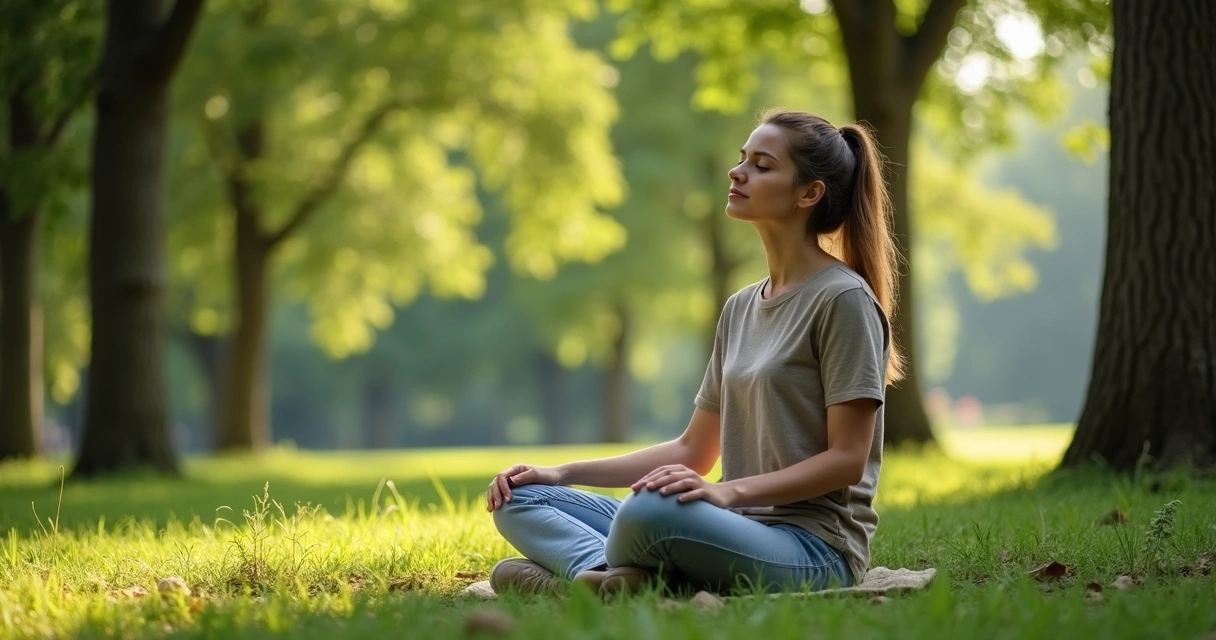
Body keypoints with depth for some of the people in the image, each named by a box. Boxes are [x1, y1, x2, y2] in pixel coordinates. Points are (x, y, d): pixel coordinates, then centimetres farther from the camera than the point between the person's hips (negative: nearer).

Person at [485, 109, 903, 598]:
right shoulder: (740, 309, 18)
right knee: (519, 498, 0)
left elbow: (847, 459, -11)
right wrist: (563, 474, 10)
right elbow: (693, 451, 20)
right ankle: (608, 572, -26)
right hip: (738, 529, 9)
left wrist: (731, 491, -23)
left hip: (815, 548, -9)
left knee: (648, 511, -39)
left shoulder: (844, 299, -6)